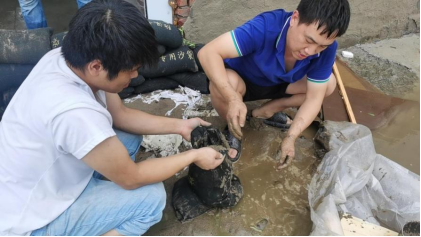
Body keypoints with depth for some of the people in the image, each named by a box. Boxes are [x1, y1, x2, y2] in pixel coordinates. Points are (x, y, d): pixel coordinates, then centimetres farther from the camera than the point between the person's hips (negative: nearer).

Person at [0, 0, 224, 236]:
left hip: (49, 176, 8)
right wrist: (193, 156, -12)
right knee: (152, 197, -13)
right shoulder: (74, 112, -39)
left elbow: (120, 114, 2)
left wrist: (180, 126, 0)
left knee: (130, 136, 6)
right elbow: (131, 178, -23)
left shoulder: (71, 57, -14)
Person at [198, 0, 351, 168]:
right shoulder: (265, 28, -38)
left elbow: (314, 97, -19)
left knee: (329, 84, -14)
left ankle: (267, 111, 1)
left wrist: (291, 138, -32)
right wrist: (233, 99, -54)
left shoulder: (326, 48, -24)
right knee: (220, 86, -37)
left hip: (280, 84, 4)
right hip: (241, 82, -4)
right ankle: (233, 128, -4)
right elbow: (208, 53, -42)